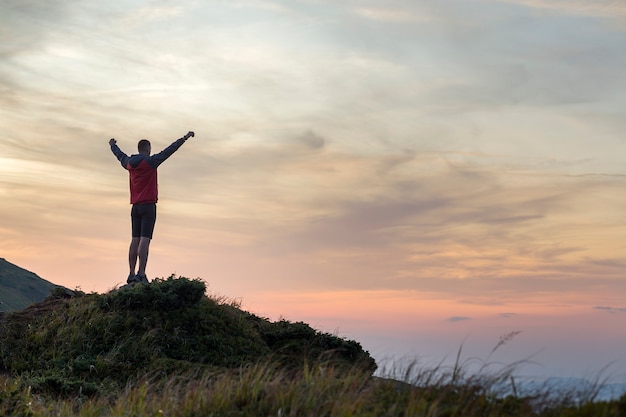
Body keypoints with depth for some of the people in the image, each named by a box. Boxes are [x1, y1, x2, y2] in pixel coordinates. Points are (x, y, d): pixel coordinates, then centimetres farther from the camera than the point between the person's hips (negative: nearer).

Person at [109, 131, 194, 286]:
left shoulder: (129, 163, 10)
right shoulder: (150, 161, -8)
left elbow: (120, 155, 32)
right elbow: (169, 150, -12)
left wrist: (113, 145, 53)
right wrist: (184, 138, -11)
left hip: (135, 207, 7)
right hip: (148, 206, -6)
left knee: (135, 240, 6)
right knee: (145, 240, -12)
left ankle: (132, 275, 3)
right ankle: (141, 275, -18)